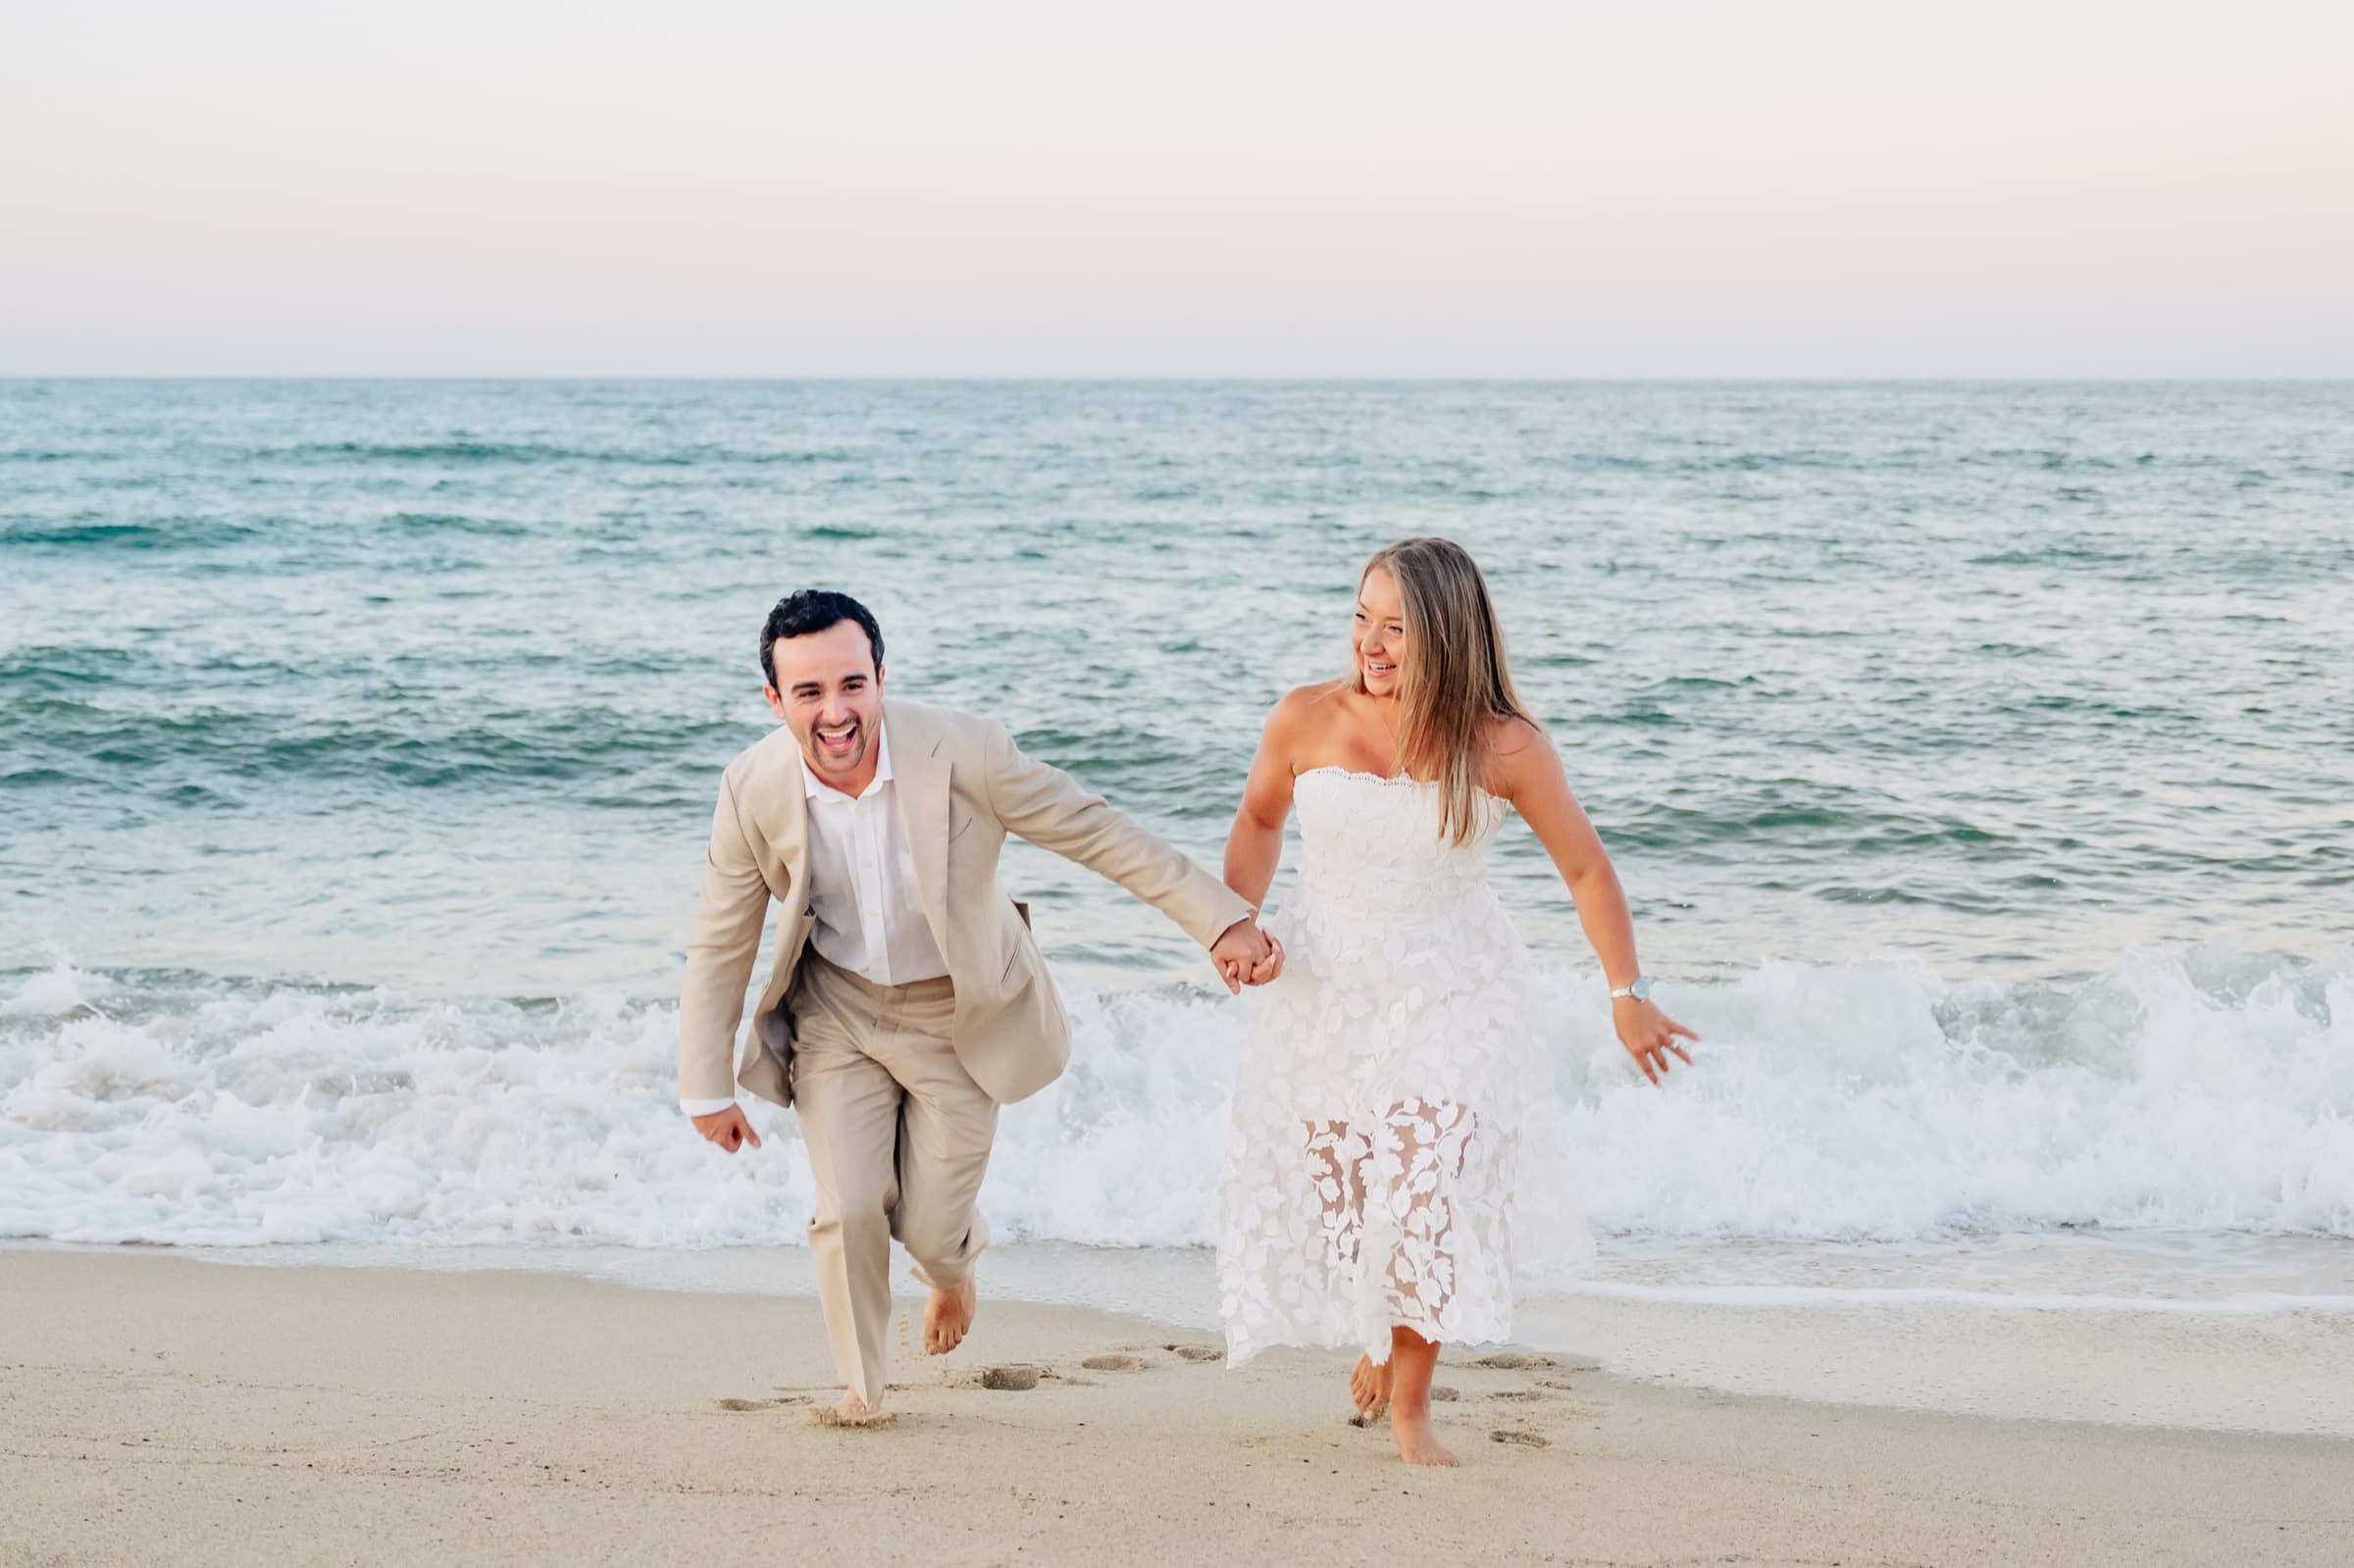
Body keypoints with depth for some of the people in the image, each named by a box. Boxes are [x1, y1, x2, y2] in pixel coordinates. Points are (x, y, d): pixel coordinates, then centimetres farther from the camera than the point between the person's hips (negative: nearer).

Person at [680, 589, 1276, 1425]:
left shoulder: (964, 753, -26)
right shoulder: (753, 789, -18)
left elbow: (1096, 831, -15)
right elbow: (721, 946, -6)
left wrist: (1221, 918, -13)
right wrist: (707, 1088, -2)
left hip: (960, 1014, -1)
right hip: (837, 1011, 1)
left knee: (929, 1227, 3)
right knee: (848, 1211, -7)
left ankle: (954, 1265, 43)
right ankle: (860, 1387, 20)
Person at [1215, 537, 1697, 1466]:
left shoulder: (1504, 748, -14)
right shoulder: (1305, 721, -10)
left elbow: (1585, 867, -2)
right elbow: (1258, 821, 10)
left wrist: (1628, 995, -1)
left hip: (1451, 1002, -2)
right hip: (1323, 994, 2)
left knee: (1427, 1197, -11)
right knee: (1336, 1194, 8)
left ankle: (1410, 1405, 10)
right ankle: (1382, 1332, 43)